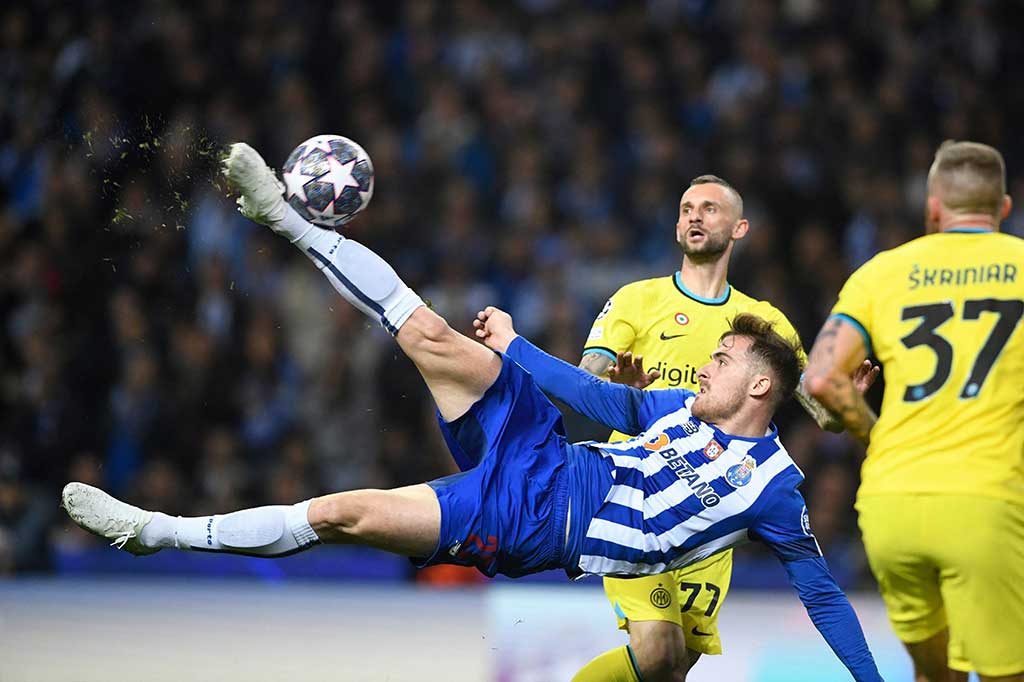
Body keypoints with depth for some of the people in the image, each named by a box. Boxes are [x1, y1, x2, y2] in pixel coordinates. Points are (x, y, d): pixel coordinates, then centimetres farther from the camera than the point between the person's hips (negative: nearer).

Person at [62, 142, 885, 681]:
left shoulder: (773, 486, -6)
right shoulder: (686, 407, 13)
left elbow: (821, 592, -4)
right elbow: (610, 401, 21)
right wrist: (516, 348, 23)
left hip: (535, 528, -6)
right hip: (544, 464, 6)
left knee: (344, 513, -16)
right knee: (438, 340, -12)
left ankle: (155, 533, -10)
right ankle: (288, 219, -2)